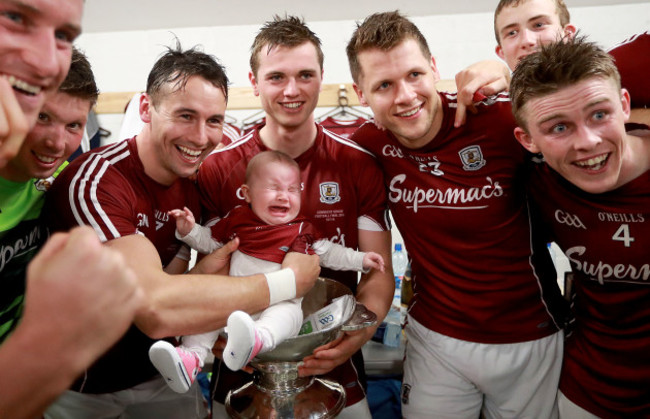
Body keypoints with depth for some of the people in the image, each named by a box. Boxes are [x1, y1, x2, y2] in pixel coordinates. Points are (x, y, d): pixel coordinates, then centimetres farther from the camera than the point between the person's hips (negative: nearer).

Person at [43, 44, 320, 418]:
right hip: (80, 387, -4)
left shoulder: (192, 180, -8)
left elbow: (168, 286, -5)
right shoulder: (93, 182, -29)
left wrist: (202, 276, -27)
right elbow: (156, 308, -40)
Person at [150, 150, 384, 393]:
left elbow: (328, 252, 17)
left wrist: (361, 260, 8)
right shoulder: (238, 219, 11)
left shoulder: (302, 230, 9)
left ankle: (258, 339, -62)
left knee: (288, 312, -35)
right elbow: (210, 241, 22)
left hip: (281, 302, -3)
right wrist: (188, 230, 4)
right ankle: (192, 356, -30)